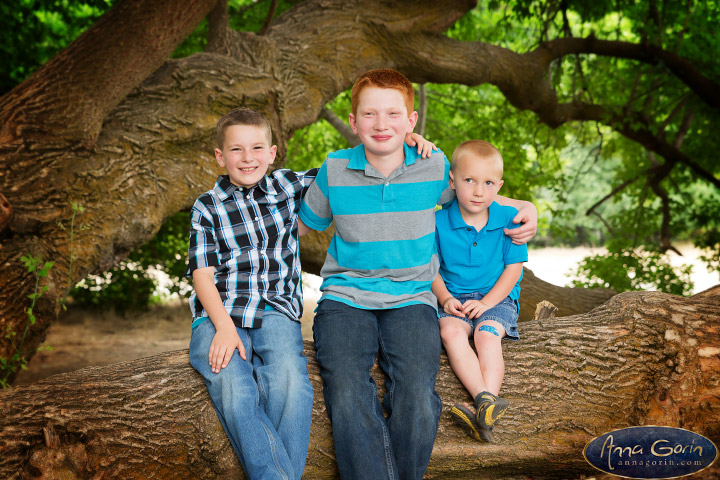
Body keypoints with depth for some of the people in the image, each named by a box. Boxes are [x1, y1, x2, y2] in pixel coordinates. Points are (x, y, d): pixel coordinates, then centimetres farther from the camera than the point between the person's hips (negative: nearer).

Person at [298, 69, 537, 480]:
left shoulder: (434, 167, 5)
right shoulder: (335, 171, 4)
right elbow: (306, 223, 20)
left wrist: (525, 208, 10)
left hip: (411, 297, 0)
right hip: (345, 297, 0)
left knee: (417, 395, -27)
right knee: (347, 395, -28)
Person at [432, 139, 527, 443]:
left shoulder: (509, 219, -2)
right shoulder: (439, 222, -2)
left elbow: (513, 269, -1)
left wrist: (486, 303, -13)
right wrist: (445, 298, -14)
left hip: (497, 298, 0)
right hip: (453, 299, 1)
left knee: (487, 335, -31)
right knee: (450, 332, -31)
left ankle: (485, 411, -41)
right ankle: (486, 400, -43)